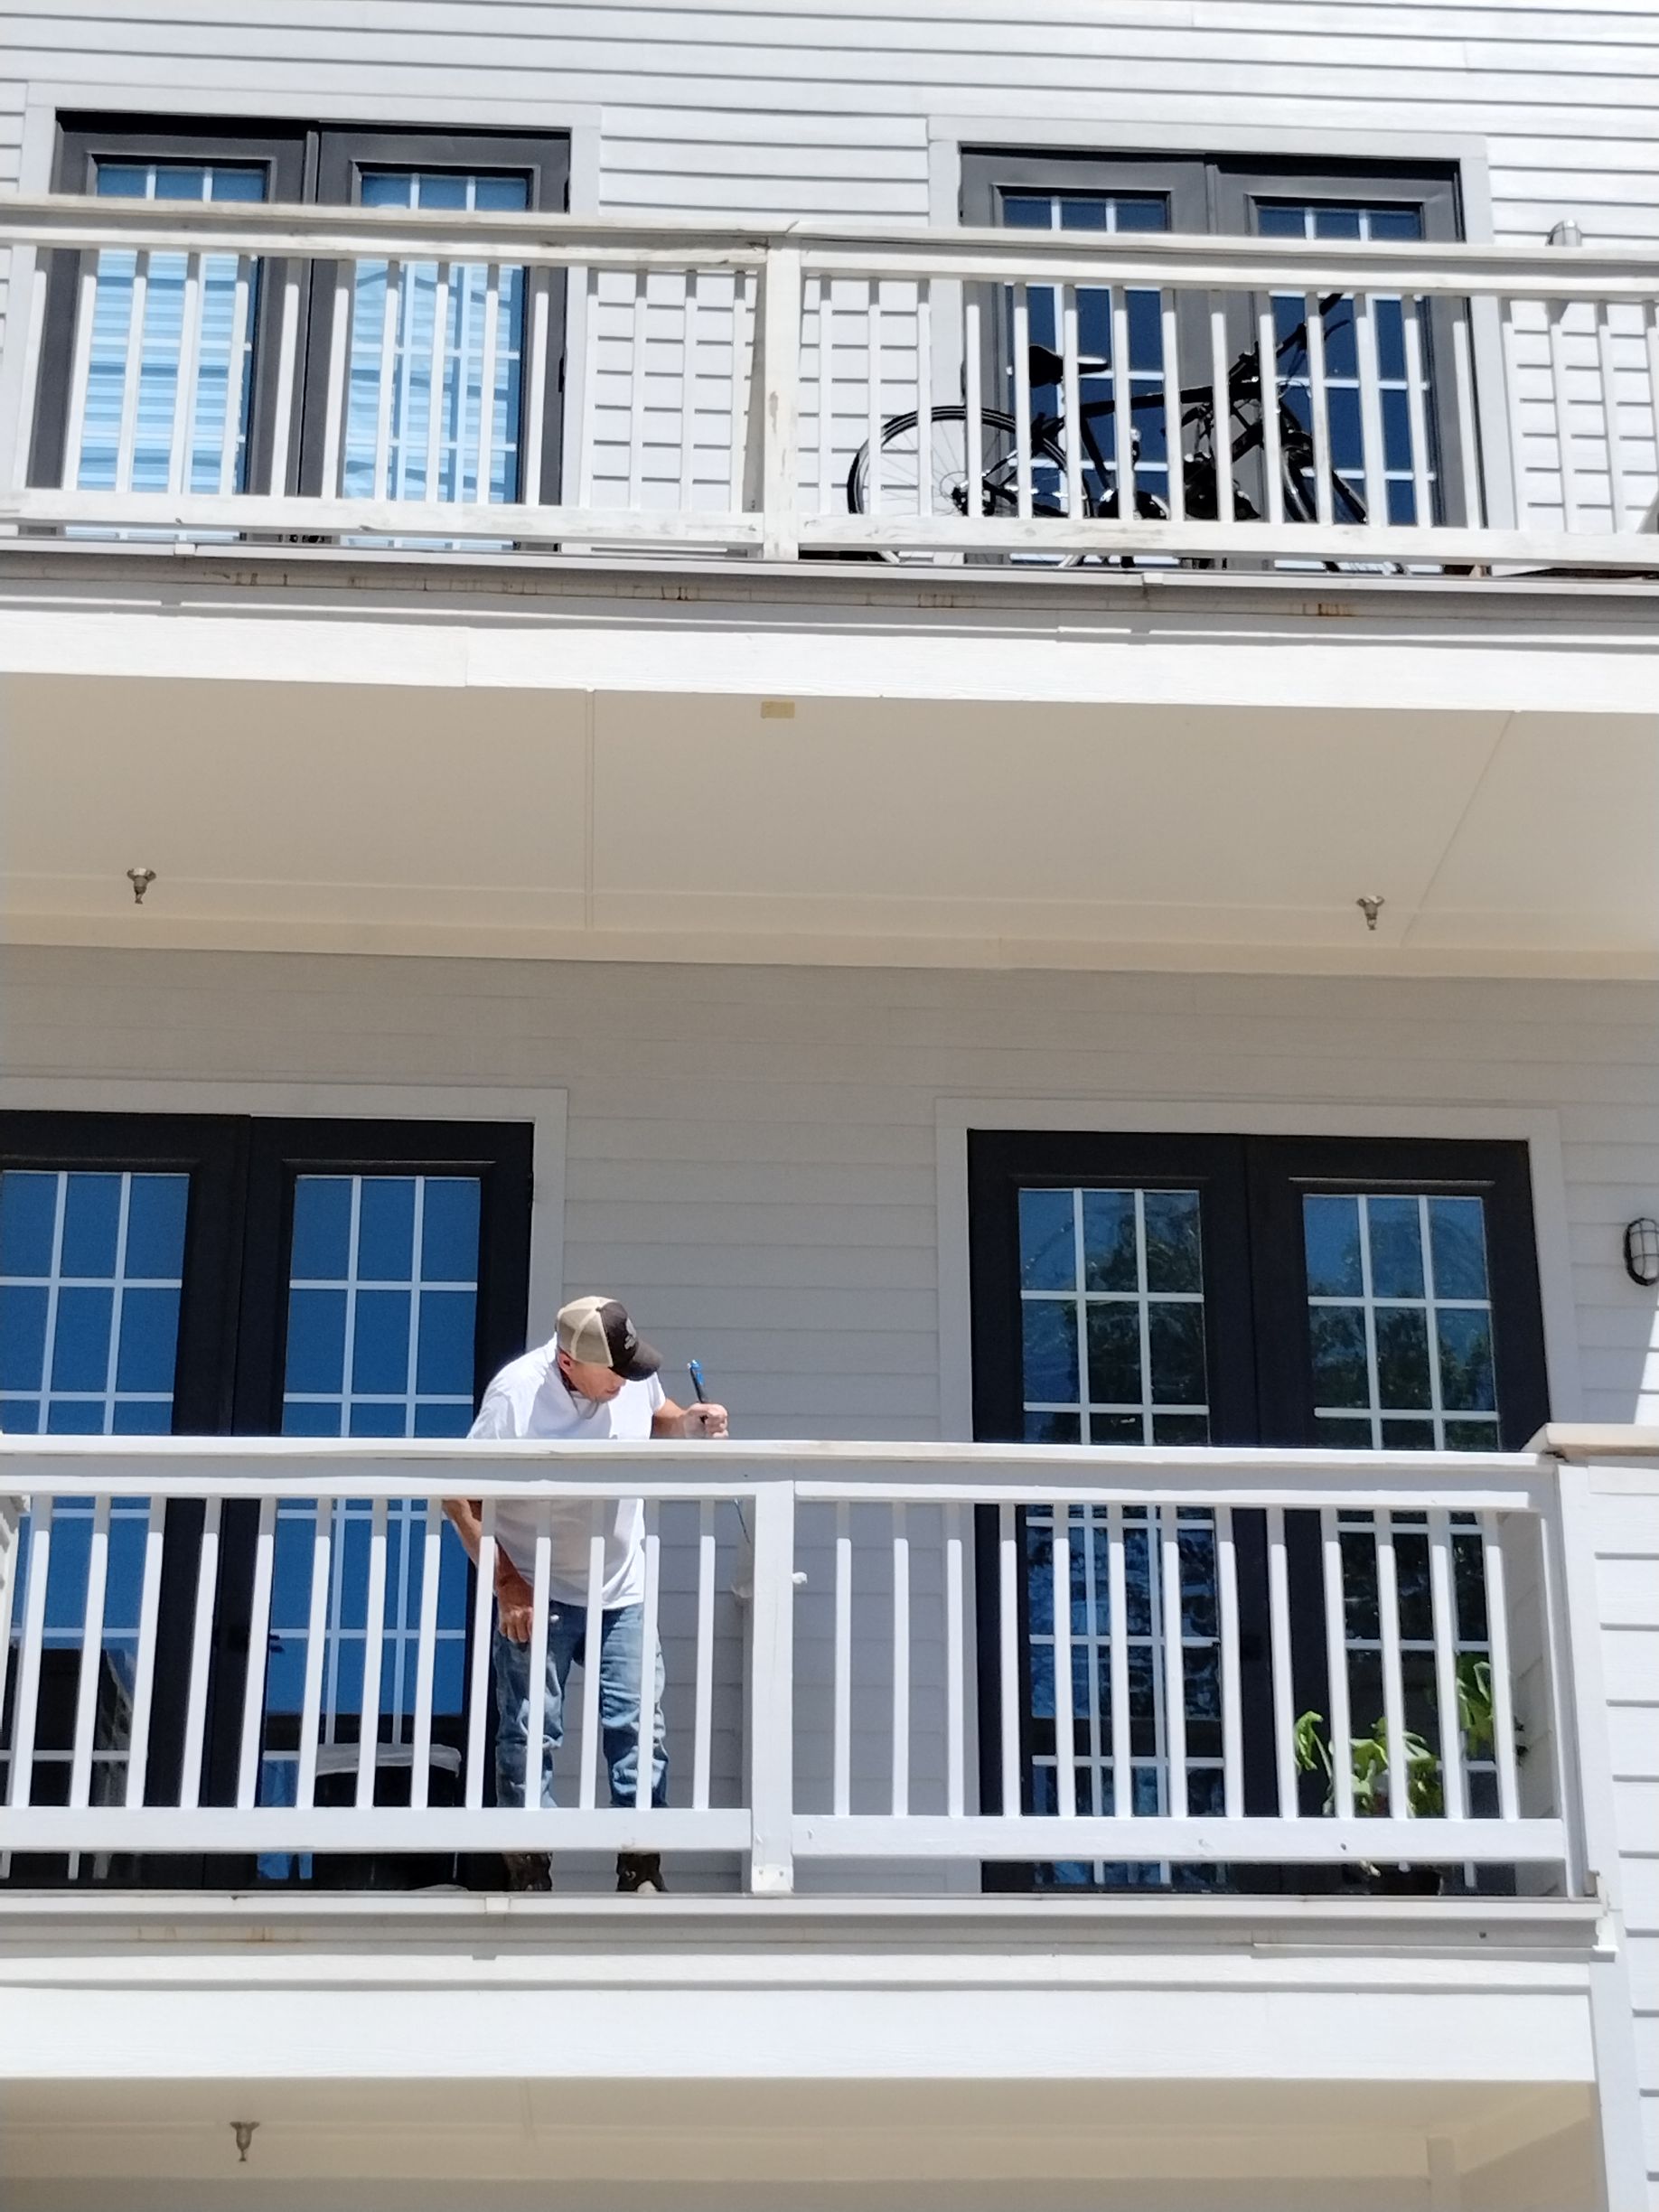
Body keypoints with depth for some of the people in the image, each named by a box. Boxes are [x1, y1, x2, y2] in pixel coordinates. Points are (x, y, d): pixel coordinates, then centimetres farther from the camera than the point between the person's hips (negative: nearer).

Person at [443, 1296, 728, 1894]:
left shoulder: (635, 1374, -8)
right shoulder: (516, 1393, -20)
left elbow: (657, 1418, 17)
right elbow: (460, 1495, -13)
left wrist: (690, 1422, -8)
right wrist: (506, 1585, -16)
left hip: (622, 1594, 4)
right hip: (536, 1597, -4)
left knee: (640, 1730, -1)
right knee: (529, 1737, 0)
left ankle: (642, 1875, 4)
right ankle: (529, 1877, 8)